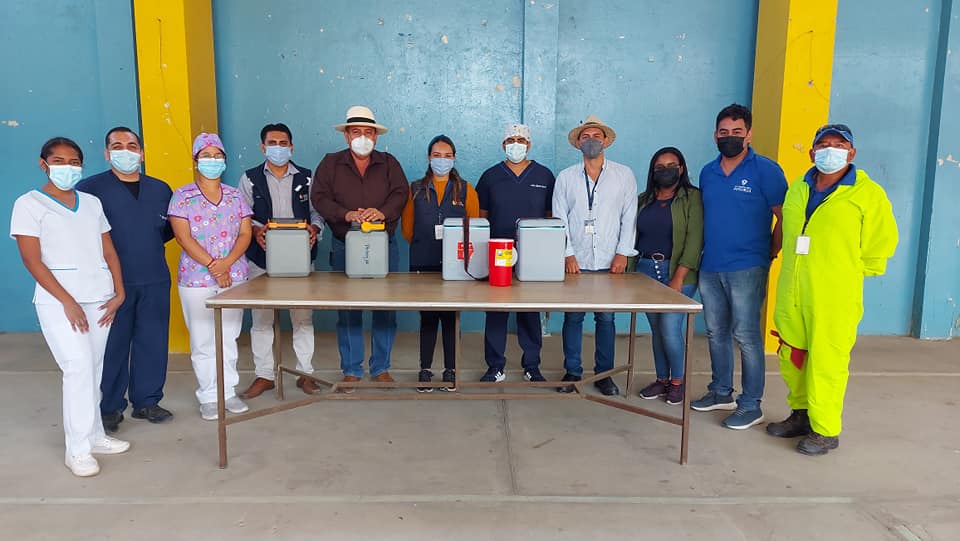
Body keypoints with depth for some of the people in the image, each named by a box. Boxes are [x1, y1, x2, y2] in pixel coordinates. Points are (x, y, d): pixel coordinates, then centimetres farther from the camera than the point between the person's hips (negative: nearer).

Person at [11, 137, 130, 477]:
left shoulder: (92, 203, 14)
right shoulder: (29, 204, 0)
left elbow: (109, 251, 13)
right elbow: (32, 260, -7)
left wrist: (118, 293, 2)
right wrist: (67, 301, -13)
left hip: (99, 298, 5)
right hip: (59, 300, -5)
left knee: (94, 369, 7)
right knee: (79, 368, -12)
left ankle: (93, 436, 18)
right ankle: (78, 449, -1)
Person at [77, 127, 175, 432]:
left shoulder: (160, 189, 11)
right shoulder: (90, 188, -1)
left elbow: (171, 228, 19)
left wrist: (148, 245, 4)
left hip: (155, 280, 3)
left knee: (153, 343, 8)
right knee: (112, 346, 4)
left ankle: (147, 401, 22)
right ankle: (109, 408, 19)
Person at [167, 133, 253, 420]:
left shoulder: (235, 196, 8)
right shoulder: (182, 196, 0)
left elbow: (245, 234, 2)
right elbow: (184, 237, -8)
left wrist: (226, 263, -13)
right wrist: (212, 266, -15)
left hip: (234, 276, 3)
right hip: (196, 279, -2)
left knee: (229, 337, 8)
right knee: (202, 340, 3)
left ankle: (229, 391, 19)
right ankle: (209, 396, 14)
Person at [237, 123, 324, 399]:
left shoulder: (305, 177, 8)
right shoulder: (249, 179, 7)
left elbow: (316, 212, 8)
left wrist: (314, 228, -14)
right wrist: (255, 230, -16)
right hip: (262, 260, 0)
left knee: (303, 318, 4)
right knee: (261, 319, 5)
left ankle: (305, 373, 16)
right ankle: (264, 375, 18)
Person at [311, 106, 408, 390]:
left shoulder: (389, 163, 9)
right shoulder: (331, 163, 7)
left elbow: (400, 193, -4)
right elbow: (319, 197, -3)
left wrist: (383, 212, -24)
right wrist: (346, 214, -20)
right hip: (344, 247, 0)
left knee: (385, 309, 3)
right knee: (348, 310, 3)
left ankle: (381, 368, 16)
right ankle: (351, 370, 15)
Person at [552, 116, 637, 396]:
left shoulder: (624, 175, 6)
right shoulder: (566, 177, 7)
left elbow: (629, 217, 4)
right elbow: (559, 219, 3)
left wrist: (623, 252, -5)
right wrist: (568, 254, -6)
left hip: (609, 262, 0)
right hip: (575, 261, 0)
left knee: (606, 318, 5)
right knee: (572, 318, 4)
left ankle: (604, 373, 17)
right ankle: (572, 372, 16)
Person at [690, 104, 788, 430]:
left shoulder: (765, 170, -6)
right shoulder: (708, 172, 11)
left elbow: (785, 217, -6)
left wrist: (769, 255, -5)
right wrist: (703, 252, 13)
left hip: (747, 269, -6)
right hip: (710, 268, 6)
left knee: (746, 336, -2)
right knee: (716, 333, 14)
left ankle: (751, 405, 9)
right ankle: (721, 392, 28)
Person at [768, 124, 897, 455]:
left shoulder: (868, 194, -3)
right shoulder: (797, 190, 14)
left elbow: (881, 243, -1)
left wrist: (846, 272, 2)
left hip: (834, 297, -5)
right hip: (792, 294, 6)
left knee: (826, 361, -2)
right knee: (792, 358, 12)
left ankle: (825, 430, 12)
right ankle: (801, 414, 30)